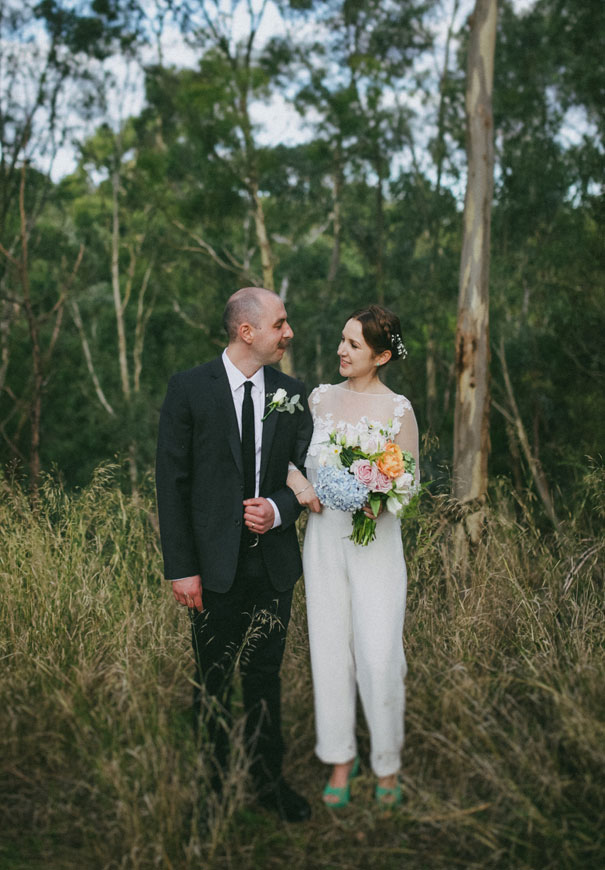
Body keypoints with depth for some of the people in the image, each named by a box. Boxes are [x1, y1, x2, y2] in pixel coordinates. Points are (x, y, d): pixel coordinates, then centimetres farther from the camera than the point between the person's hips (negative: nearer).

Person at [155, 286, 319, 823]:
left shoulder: (292, 393, 5)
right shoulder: (190, 388, -6)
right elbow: (172, 482, -7)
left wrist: (278, 509, -11)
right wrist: (181, 568, -11)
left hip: (274, 562, 3)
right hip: (215, 563, -3)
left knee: (266, 678, 15)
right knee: (213, 682, 9)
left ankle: (269, 781, 30)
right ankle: (214, 787, 26)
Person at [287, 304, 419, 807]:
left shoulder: (398, 411, -5)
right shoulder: (321, 397, 5)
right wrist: (296, 480, -9)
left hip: (375, 542, -3)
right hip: (324, 537, 4)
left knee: (380, 657, -2)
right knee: (331, 649, 9)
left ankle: (388, 767, 20)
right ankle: (341, 761, 25)